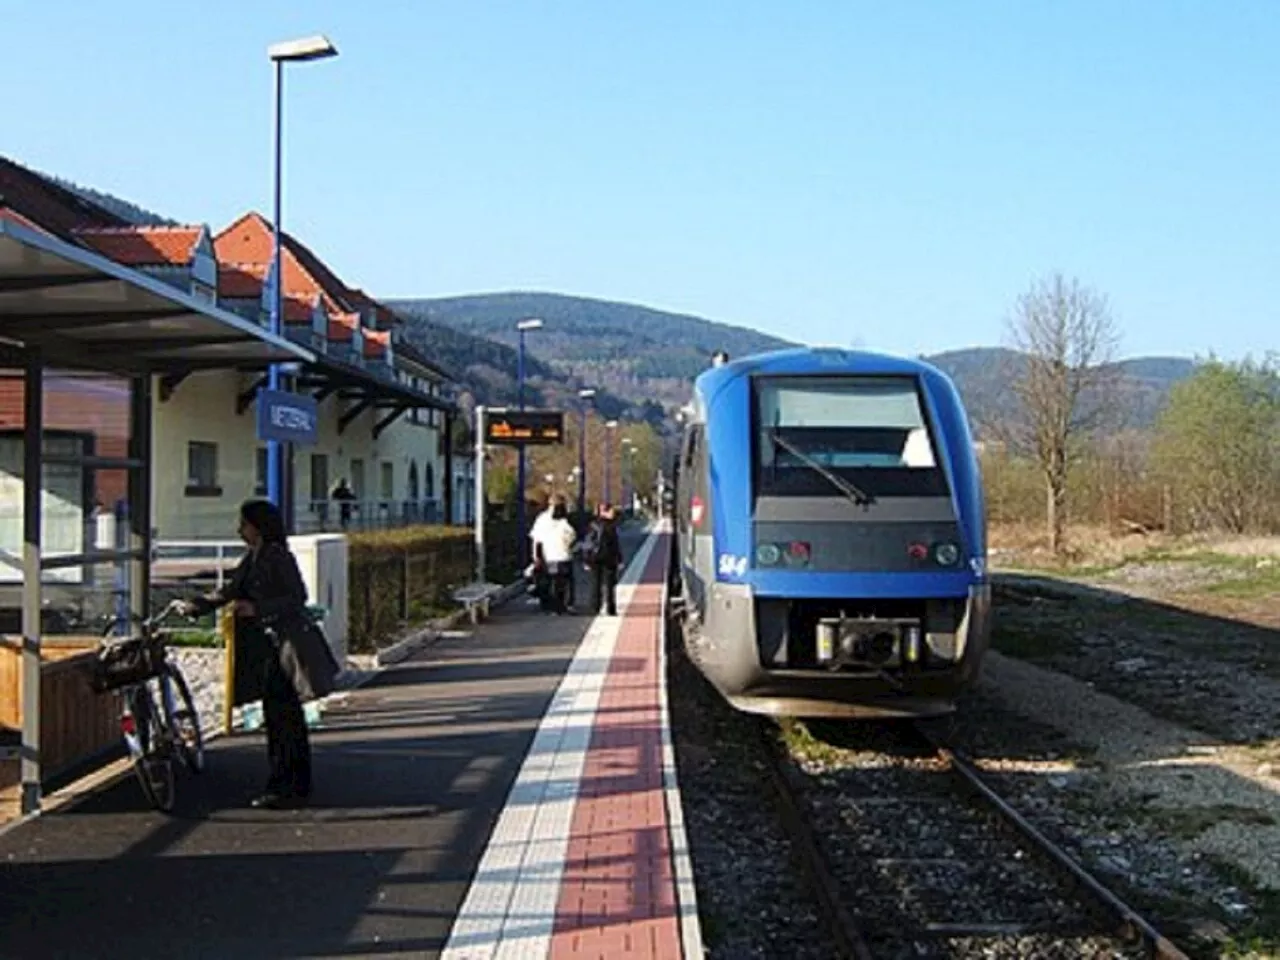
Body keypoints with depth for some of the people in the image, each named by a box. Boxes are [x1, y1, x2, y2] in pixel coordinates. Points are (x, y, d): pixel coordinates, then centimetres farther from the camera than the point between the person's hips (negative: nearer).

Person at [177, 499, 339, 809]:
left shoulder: (278, 557, -13)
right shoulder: (252, 559, 13)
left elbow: (297, 597, -18)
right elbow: (230, 590, 21)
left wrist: (257, 608, -22)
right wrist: (198, 605, 12)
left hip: (291, 641, -9)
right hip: (273, 644, 9)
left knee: (286, 714, -7)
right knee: (275, 712, 12)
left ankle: (295, 787, -2)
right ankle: (281, 784, 20)